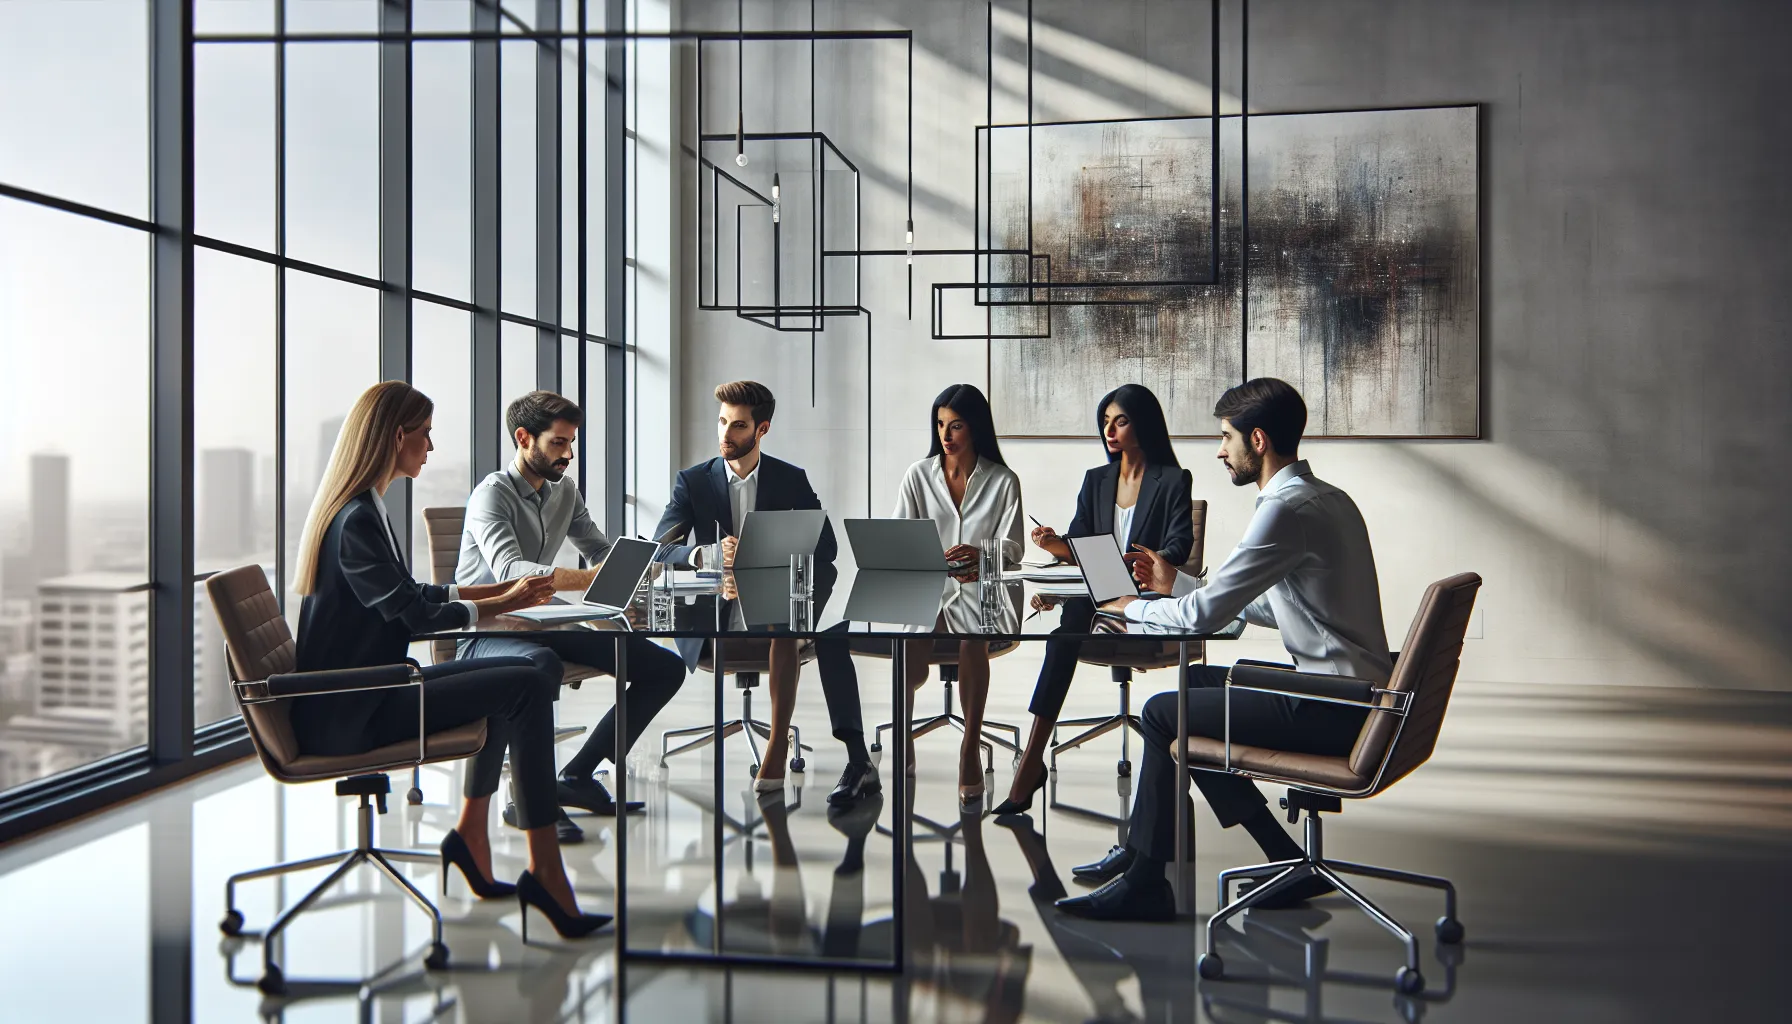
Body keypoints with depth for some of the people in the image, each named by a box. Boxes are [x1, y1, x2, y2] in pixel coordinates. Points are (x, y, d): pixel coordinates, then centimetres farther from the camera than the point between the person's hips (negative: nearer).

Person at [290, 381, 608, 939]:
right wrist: (504, 604, -6)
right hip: (349, 715, -11)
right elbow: (413, 613, -18)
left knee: (516, 679, 13)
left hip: (360, 694, 11)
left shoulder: (363, 508, 14)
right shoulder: (356, 521, -18)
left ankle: (471, 834, 15)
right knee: (529, 687, -17)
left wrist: (498, 590, 13)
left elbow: (408, 597, 21)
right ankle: (545, 873, -13)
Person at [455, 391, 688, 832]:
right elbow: (509, 570, -31)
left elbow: (600, 550, 21)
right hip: (485, 633, -8)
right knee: (541, 664, -43)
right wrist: (589, 578, -46)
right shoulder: (493, 493, -14)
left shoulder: (565, 490, 10)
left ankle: (577, 775, -5)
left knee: (665, 667, -6)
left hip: (543, 624, 8)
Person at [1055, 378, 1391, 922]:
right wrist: (1174, 583, 21)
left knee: (1163, 714, -4)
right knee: (1195, 683, 19)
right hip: (1352, 698, 10)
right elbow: (1274, 607, 20)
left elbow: (1204, 614, -18)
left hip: (1334, 712, -10)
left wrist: (1134, 608, 1)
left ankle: (1144, 883, 9)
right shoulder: (1327, 499, 14)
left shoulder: (1288, 509, -18)